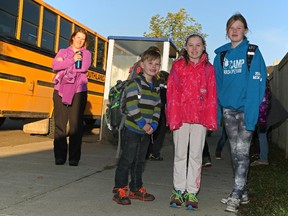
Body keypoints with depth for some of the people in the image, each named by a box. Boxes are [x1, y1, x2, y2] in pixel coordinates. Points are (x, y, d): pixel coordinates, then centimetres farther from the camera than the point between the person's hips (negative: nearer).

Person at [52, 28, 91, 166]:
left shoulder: (86, 53, 13)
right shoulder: (63, 51, 17)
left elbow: (84, 67, -9)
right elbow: (55, 65, -3)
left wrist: (64, 64, -5)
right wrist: (72, 60, -13)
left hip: (78, 92, -1)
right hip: (60, 90, 2)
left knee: (76, 124, -3)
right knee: (60, 124, -1)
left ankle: (74, 157, 2)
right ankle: (60, 156, 6)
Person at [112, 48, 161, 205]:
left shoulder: (156, 86, 12)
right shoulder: (135, 82, -10)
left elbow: (157, 107, 12)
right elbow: (131, 106, -18)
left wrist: (153, 124, -2)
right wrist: (143, 123, -18)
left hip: (147, 131, 7)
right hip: (132, 129, -7)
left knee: (140, 161, 16)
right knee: (127, 159, -1)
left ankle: (136, 189, 29)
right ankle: (120, 190, 10)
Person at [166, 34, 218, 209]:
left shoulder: (208, 68, 7)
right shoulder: (178, 66, 4)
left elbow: (212, 95, 4)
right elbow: (172, 93, 0)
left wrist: (211, 119, -3)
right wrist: (172, 117, -7)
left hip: (200, 117, 1)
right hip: (181, 116, 0)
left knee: (196, 155, 6)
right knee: (180, 154, 7)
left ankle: (192, 192, 15)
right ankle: (179, 190, 18)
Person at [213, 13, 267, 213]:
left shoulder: (253, 53, -4)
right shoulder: (221, 55, 8)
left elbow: (257, 84, -12)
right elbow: (218, 85, 8)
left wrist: (251, 114, -20)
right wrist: (217, 112, 2)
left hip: (246, 108, -4)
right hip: (228, 109, 5)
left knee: (242, 152, -5)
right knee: (235, 152, 10)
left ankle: (236, 196, 2)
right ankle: (243, 192, 23)